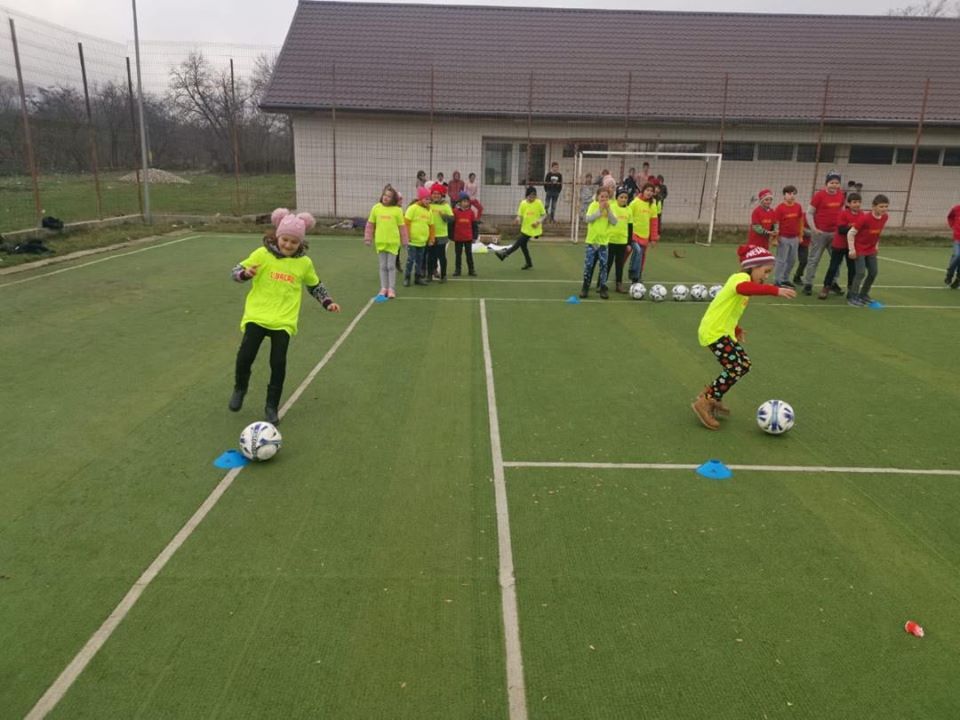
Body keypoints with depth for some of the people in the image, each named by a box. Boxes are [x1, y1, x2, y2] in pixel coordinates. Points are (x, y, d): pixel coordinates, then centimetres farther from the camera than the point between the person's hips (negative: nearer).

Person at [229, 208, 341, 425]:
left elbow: (315, 286, 19)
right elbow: (237, 271, 1)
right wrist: (246, 273, -20)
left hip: (284, 320, 1)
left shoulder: (304, 263, 3)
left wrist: (328, 302, 7)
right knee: (245, 356, -7)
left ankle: (272, 406, 16)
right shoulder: (262, 254, -3)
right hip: (257, 316, -1)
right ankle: (240, 388, 26)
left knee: (278, 363, -3)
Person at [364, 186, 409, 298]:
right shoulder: (376, 208, 1)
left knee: (391, 266, 3)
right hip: (380, 242, 2)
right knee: (383, 266, 9)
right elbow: (370, 224, 7)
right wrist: (368, 238, 6)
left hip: (393, 242, -2)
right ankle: (384, 288, 16)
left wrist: (405, 241, 3)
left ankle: (391, 289, 9)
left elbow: (402, 226, 0)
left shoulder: (397, 210, -4)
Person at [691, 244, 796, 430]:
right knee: (736, 369, -14)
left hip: (723, 331, 10)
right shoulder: (741, 277, -15)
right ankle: (704, 403, -4)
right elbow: (743, 288, -42)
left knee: (744, 364, 12)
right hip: (714, 332, -10)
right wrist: (775, 290, -49)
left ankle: (712, 396, 23)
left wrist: (736, 329, 26)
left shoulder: (743, 281, 16)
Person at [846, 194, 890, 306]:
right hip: (859, 249, -7)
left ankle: (864, 295, 23)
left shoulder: (885, 217, -4)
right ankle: (852, 297, -1)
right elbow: (850, 233, -20)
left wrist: (876, 245, 14)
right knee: (861, 272, -12)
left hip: (871, 249, 7)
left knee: (874, 272, 7)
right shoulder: (864, 218, -24)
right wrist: (851, 250, -21)